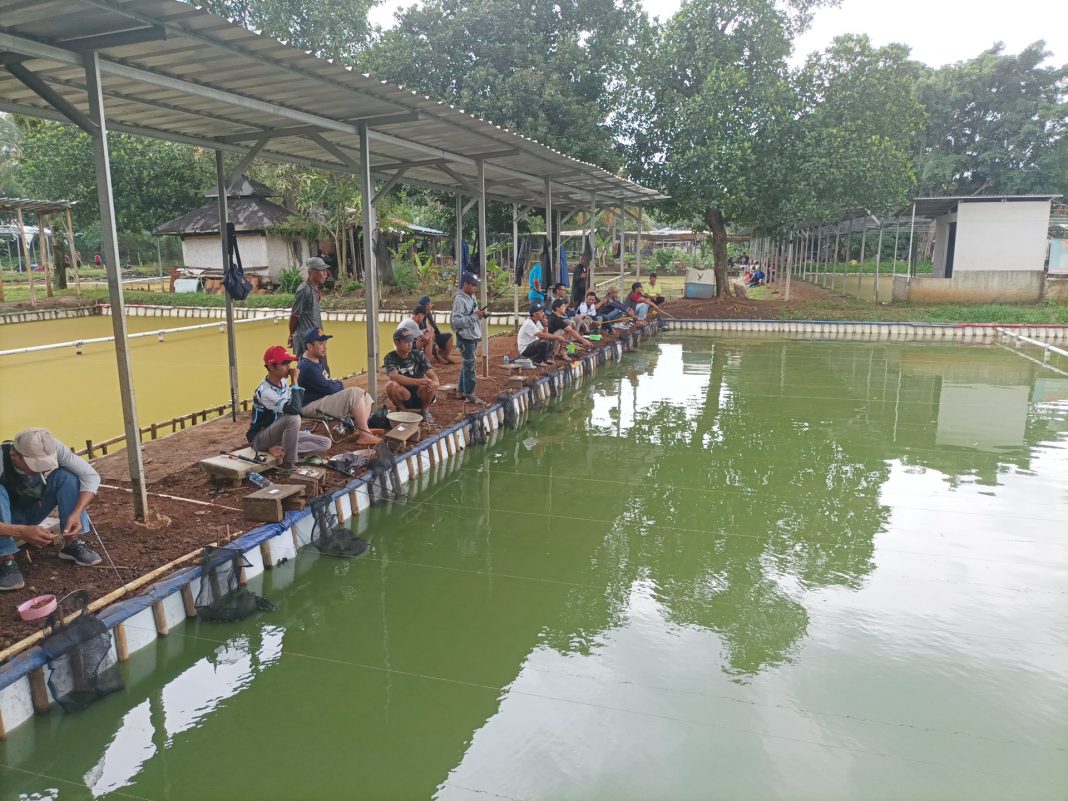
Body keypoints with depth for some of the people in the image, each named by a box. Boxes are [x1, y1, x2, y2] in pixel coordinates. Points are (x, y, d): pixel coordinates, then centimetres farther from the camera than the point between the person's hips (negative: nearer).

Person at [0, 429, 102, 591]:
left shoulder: (52, 449, -27)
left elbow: (91, 476, -24)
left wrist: (76, 513, -38)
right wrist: (21, 532, -52)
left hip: (34, 510, 3)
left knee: (67, 475, -23)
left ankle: (72, 544, -14)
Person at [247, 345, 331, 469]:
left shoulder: (283, 382, -1)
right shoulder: (265, 391, -27)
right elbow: (294, 410, -39)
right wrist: (294, 380, -31)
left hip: (280, 433, 8)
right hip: (260, 438, -8)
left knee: (325, 443, -5)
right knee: (293, 418, -37)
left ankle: (278, 448, -8)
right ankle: (289, 463, -22)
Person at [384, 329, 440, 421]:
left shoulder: (418, 355, -4)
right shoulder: (390, 358, -9)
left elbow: (432, 375, -13)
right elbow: (394, 376, -28)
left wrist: (435, 382, -39)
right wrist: (417, 381, -40)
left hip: (420, 396, 1)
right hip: (404, 397, -1)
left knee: (431, 384, -31)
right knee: (391, 385, -31)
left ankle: (425, 410, -2)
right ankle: (401, 409, -3)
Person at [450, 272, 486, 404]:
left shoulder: (472, 298, 10)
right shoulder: (460, 300, -17)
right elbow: (456, 321, -23)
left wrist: (480, 314, -1)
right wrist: (475, 316, -24)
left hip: (474, 336, 9)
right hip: (465, 337, -9)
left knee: (467, 364, 16)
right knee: (469, 365, -5)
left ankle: (461, 391, 26)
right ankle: (470, 395, 2)